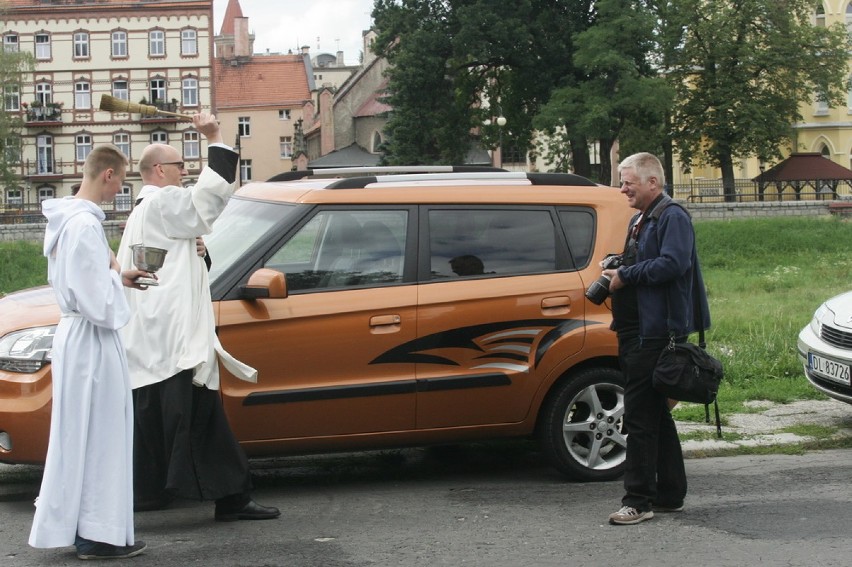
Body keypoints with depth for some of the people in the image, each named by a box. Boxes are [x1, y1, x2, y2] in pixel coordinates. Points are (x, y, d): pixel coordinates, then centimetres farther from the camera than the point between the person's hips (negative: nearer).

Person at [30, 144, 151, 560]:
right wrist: (114, 273, -6)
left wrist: (117, 277, 12)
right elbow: (99, 304, -23)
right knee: (98, 436, -1)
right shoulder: (85, 225, -21)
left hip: (73, 334, 10)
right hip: (93, 342, -10)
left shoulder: (64, 219, 10)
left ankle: (73, 524, 24)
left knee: (79, 435, 16)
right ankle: (97, 534, 6)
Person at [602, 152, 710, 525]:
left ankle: (638, 501, -7)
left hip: (656, 333, -11)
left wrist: (626, 276, -16)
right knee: (655, 416, 15)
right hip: (636, 332, 11)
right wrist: (616, 275, 10)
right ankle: (669, 495, 22)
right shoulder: (640, 221, 21)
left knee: (640, 417, -10)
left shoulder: (672, 217, -10)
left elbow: (672, 263, -24)